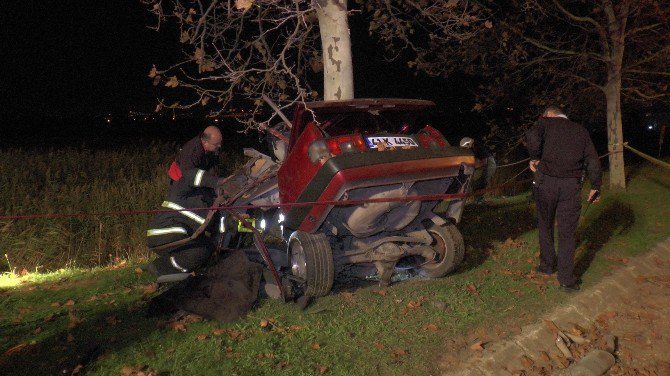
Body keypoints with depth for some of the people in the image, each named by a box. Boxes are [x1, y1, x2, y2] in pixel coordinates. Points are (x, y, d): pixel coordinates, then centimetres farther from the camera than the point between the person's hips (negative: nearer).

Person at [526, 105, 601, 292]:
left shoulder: (546, 122, 8)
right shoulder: (580, 130, 17)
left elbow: (532, 137, -15)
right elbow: (592, 159, 11)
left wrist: (535, 158, -2)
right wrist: (595, 187, 13)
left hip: (545, 181, -2)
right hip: (571, 184, 2)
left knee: (545, 226, 18)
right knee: (567, 232, 5)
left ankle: (547, 264, 29)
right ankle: (566, 279, 5)